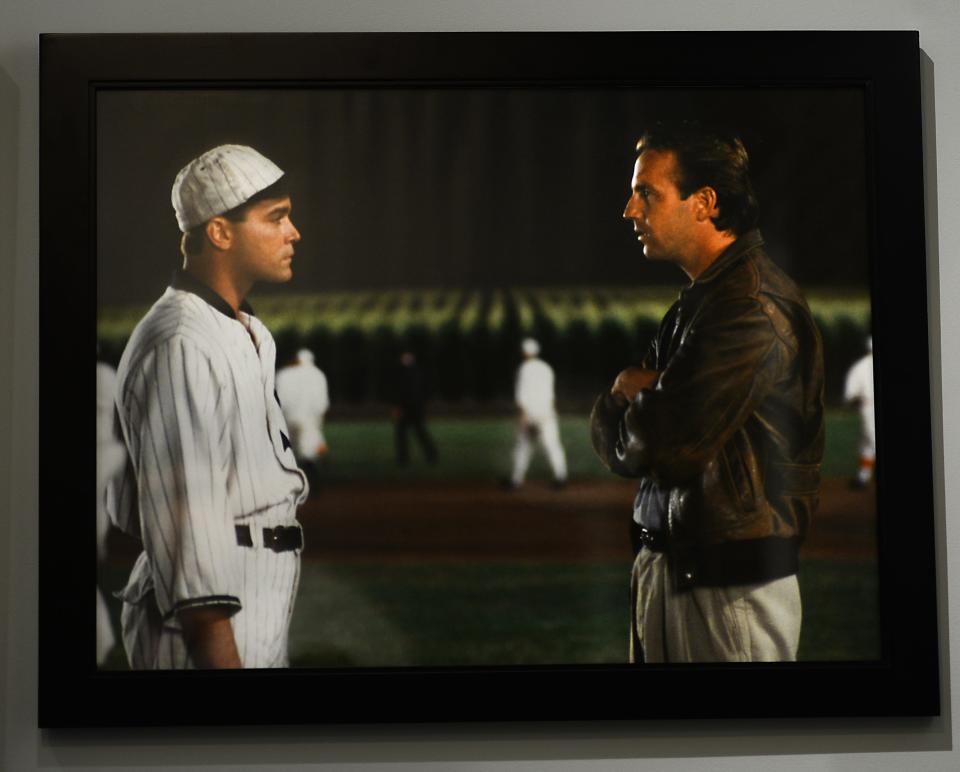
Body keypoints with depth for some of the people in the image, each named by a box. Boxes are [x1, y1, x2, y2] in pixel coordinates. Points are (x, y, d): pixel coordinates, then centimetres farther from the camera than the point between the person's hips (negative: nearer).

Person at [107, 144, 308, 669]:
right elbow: (184, 514, -23)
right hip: (212, 627, -9)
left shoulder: (245, 335, 15)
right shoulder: (180, 346, -17)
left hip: (259, 618, 10)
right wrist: (220, 655, -26)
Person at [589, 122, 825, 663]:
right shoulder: (698, 298, 13)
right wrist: (636, 395, -9)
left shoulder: (755, 308, -18)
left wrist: (626, 396, -2)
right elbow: (615, 443, 13)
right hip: (665, 571, 9)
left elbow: (657, 448, -23)